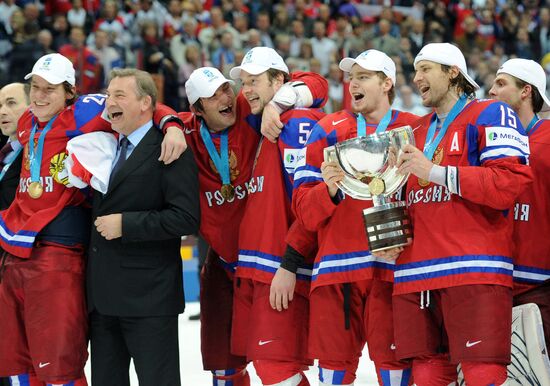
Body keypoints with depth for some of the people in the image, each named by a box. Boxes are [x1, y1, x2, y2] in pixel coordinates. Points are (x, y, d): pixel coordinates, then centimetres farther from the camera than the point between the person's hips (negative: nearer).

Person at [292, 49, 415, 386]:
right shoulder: (328, 131, 12)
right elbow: (304, 209, 8)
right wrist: (329, 189, -11)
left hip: (392, 265, -2)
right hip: (337, 264, 2)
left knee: (394, 358, -5)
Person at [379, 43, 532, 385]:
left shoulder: (491, 115, 4)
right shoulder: (418, 133, 26)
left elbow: (509, 183, -11)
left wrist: (435, 171, -12)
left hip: (473, 271, -7)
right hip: (415, 276, 7)